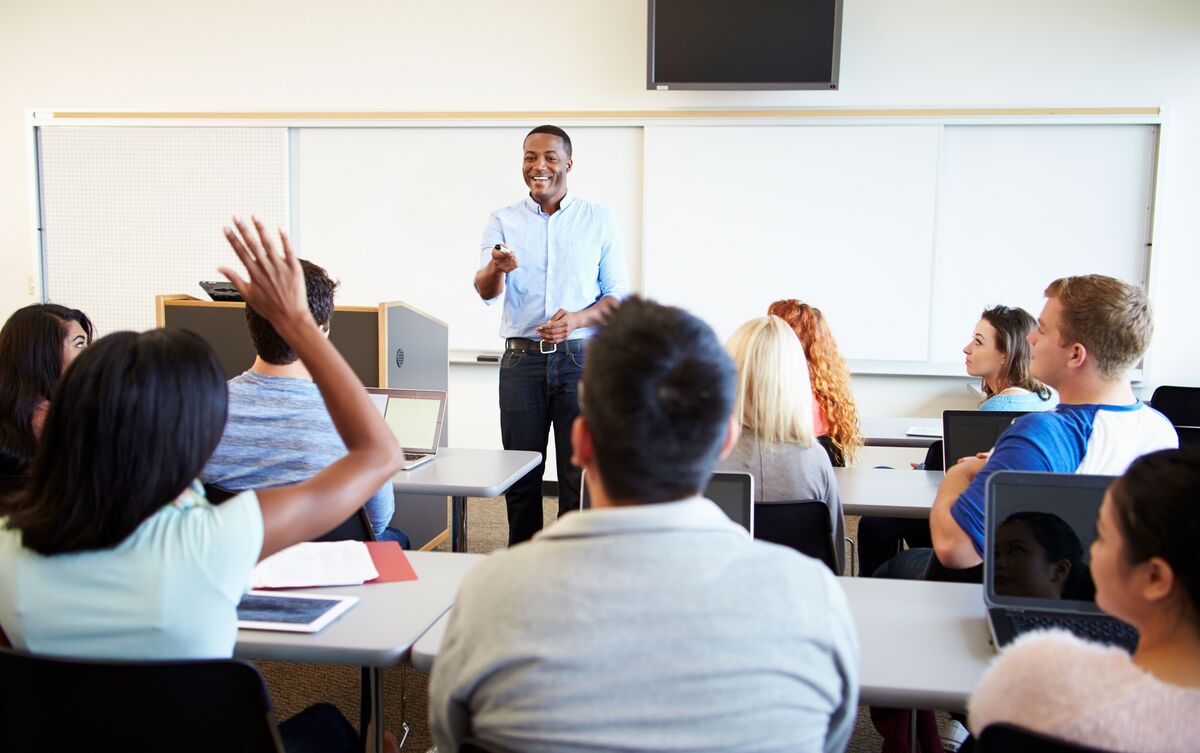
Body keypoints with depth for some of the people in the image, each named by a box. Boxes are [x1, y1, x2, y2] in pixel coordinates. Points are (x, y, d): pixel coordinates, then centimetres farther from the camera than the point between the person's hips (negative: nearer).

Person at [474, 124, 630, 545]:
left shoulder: (598, 220, 7)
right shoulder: (503, 221, 8)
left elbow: (619, 294, 5)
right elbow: (485, 292, -4)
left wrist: (577, 319, -14)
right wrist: (496, 267, -28)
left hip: (580, 357, -1)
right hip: (522, 359, 1)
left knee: (580, 473, 1)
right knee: (521, 472, 6)